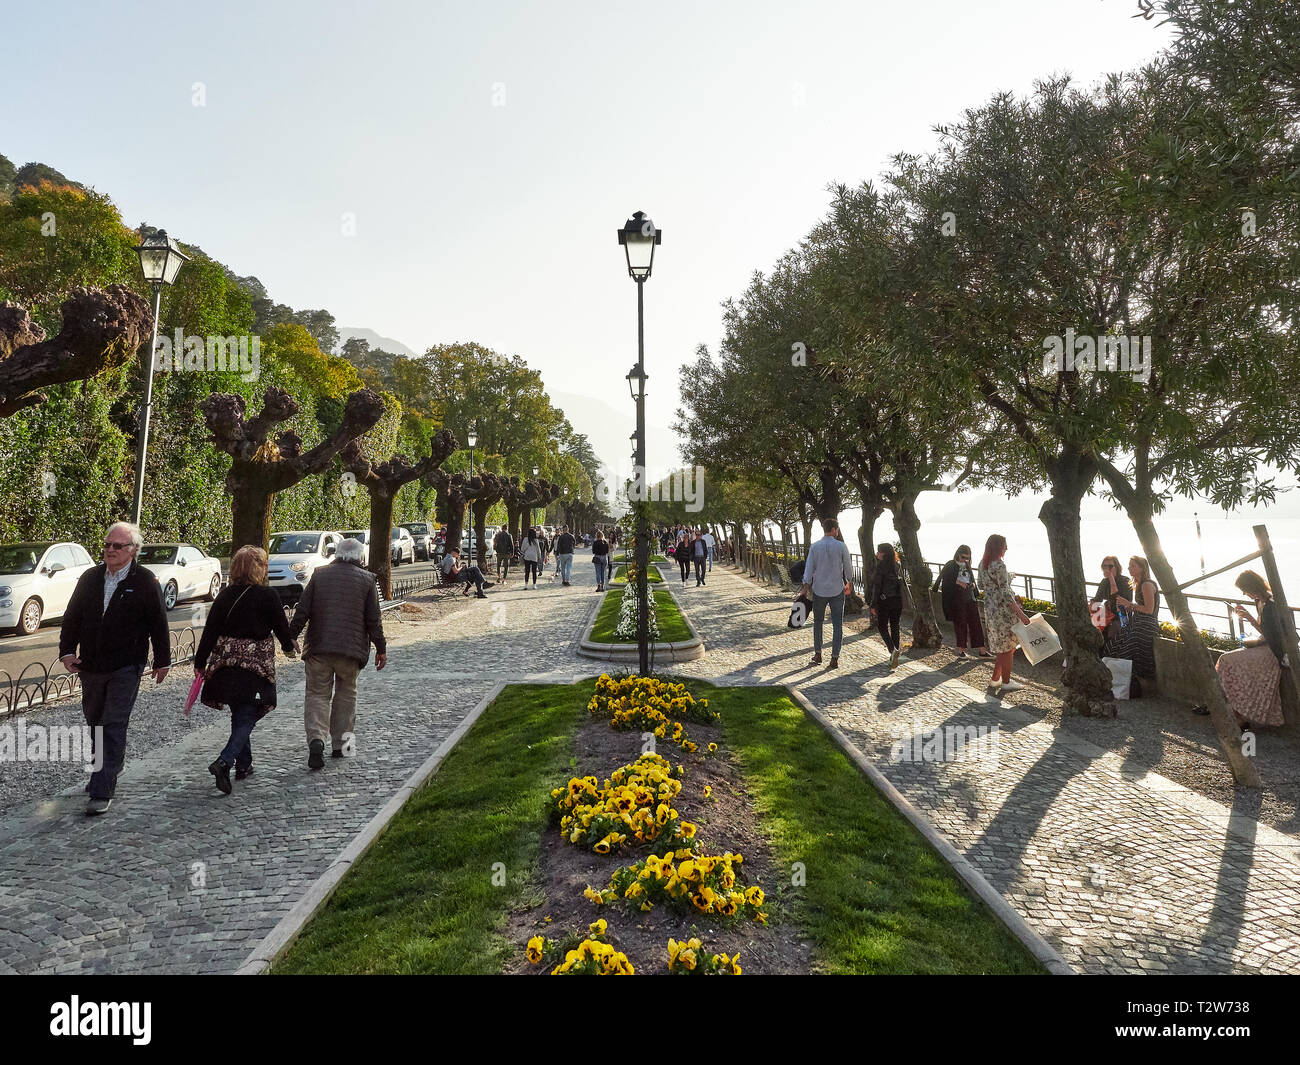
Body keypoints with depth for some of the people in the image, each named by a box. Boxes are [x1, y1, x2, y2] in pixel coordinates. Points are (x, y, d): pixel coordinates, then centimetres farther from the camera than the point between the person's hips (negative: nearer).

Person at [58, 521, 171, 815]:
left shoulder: (146, 582, -8)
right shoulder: (89, 578, 6)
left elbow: (158, 624, -4)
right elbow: (72, 617, 10)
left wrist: (162, 661, 0)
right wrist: (67, 650, -2)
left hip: (126, 668, -6)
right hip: (91, 667, 6)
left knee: (113, 727, -7)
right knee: (95, 722, 19)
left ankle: (102, 792, -3)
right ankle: (108, 770, 40)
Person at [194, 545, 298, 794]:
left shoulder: (226, 595, -1)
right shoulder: (268, 595, -11)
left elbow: (210, 631, -2)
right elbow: (281, 625, -2)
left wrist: (200, 663, 5)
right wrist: (289, 646, 18)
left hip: (227, 664, 5)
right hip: (256, 665, -4)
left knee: (239, 715, 19)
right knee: (247, 718, 1)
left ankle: (243, 765, 27)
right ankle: (224, 762, -18)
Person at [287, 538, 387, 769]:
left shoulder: (319, 574, 4)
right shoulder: (367, 579, 1)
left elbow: (302, 611, 1)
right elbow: (373, 620, 0)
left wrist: (291, 637, 10)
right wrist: (381, 649, 7)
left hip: (318, 648, 0)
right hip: (351, 648, 0)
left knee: (317, 693, 5)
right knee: (346, 693, 15)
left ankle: (316, 739, -16)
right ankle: (341, 743, 20)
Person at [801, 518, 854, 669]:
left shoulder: (815, 547, -3)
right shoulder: (841, 546, -6)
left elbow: (809, 568, -3)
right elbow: (848, 567, 4)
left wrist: (806, 586, 2)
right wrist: (849, 582, 21)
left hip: (819, 590, 1)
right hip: (837, 590, -1)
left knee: (817, 622, 15)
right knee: (837, 625, 4)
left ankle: (817, 655, 15)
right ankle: (834, 659, 2)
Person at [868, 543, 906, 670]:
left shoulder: (881, 566, -12)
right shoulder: (898, 566, 7)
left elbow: (877, 586, -14)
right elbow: (901, 585, 10)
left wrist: (873, 605, -10)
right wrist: (900, 602, 15)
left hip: (884, 601, -6)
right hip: (898, 601, 6)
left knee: (882, 627, 7)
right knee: (894, 627, 12)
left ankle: (892, 650, -16)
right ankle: (894, 658, 16)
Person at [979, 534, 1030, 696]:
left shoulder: (982, 564, 7)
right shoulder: (999, 565, -21)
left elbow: (981, 585, 19)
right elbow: (1005, 593, -23)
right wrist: (1020, 613, -21)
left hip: (989, 608, 9)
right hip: (1003, 610, -9)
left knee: (1002, 646, 19)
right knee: (1007, 647, 5)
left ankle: (995, 680, 24)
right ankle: (1006, 683, 15)